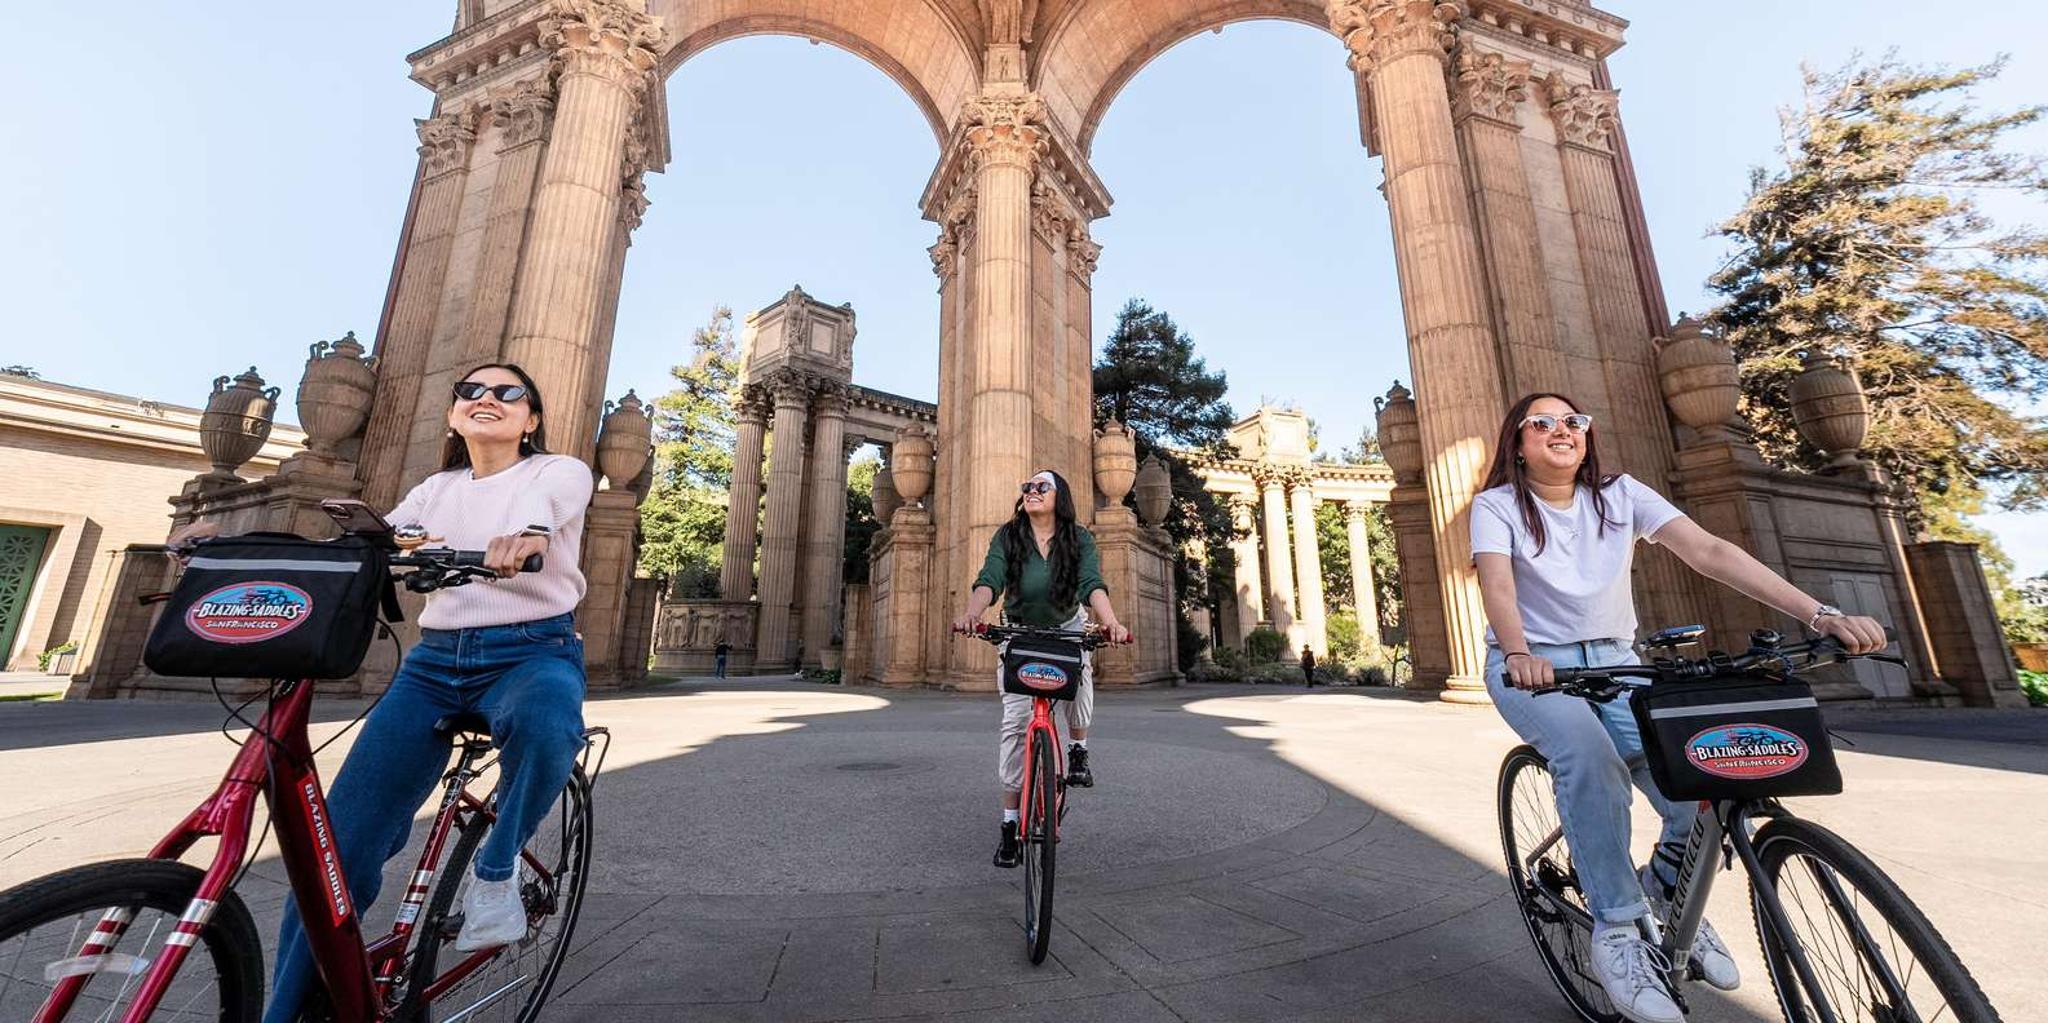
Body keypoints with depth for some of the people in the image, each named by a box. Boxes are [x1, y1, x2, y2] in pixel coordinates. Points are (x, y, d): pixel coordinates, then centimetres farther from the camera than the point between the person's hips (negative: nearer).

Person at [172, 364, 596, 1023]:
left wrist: (525, 535, -43)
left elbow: (547, 504, -21)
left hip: (532, 653, -4)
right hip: (435, 660, 5)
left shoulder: (561, 471, 2)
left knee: (543, 723, -38)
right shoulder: (437, 489, 18)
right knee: (340, 845, -3)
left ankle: (494, 872, -11)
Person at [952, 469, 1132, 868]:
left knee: (1079, 668, -32)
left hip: (1067, 628, 0)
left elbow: (1093, 584, -26)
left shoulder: (1079, 538, -12)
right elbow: (989, 580, -26)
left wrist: (1111, 623, -45)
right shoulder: (1007, 537, -12)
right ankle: (1010, 822, 7)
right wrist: (971, 612, -47)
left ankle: (1078, 749, -3)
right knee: (1014, 721, -6)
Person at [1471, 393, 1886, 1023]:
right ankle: (1618, 931, -16)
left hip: (1615, 663, 4)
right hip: (1532, 668, -4)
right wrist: (1519, 652, -42)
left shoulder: (1620, 495, 2)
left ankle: (1666, 891, 18)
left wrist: (1818, 613, -23)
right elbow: (1496, 582, -24)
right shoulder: (1497, 505, -9)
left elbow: (1709, 552, -9)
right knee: (1590, 755, -34)